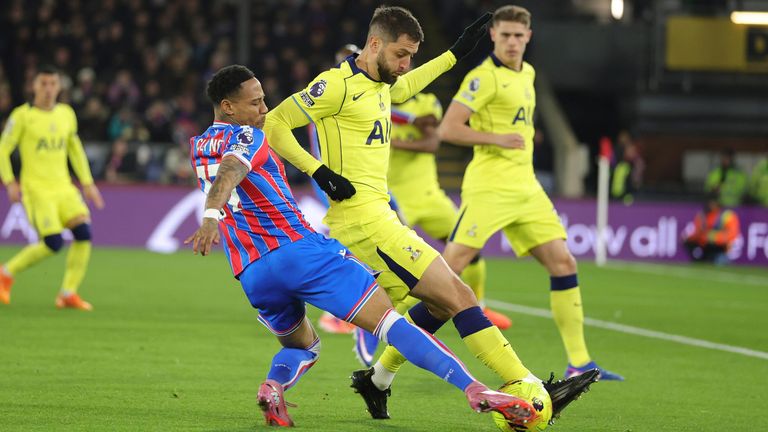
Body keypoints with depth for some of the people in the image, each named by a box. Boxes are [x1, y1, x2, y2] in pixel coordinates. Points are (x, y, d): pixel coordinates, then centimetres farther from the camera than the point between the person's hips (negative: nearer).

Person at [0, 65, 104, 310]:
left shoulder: (66, 114, 11)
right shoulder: (22, 116, -4)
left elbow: (75, 150, 23)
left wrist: (87, 183, 18)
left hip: (63, 188, 5)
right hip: (36, 189, -5)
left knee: (83, 232, -14)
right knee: (53, 243, -16)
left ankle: (68, 294, -5)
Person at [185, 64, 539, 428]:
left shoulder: (198, 148, 22)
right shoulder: (247, 137, -1)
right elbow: (228, 172, -22)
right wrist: (212, 215, -41)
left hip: (251, 276, 7)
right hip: (299, 249, -7)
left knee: (302, 347, 31)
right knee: (388, 319, -11)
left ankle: (273, 385, -3)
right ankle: (474, 390, -23)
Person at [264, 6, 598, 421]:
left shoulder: (379, 83, 14)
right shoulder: (338, 85, -13)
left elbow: (402, 88, 40)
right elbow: (274, 124, -12)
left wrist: (456, 53, 38)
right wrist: (319, 172, -17)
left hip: (378, 213, 10)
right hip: (363, 218, -10)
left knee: (442, 303, 14)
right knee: (456, 295, -13)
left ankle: (376, 379, 24)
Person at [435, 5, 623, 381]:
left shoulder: (527, 74, 16)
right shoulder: (484, 77, -10)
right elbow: (448, 129, -16)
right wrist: (497, 139, -20)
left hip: (525, 188, 8)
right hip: (488, 187, -8)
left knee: (563, 263, 2)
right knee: (453, 263, -15)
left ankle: (579, 362, 4)